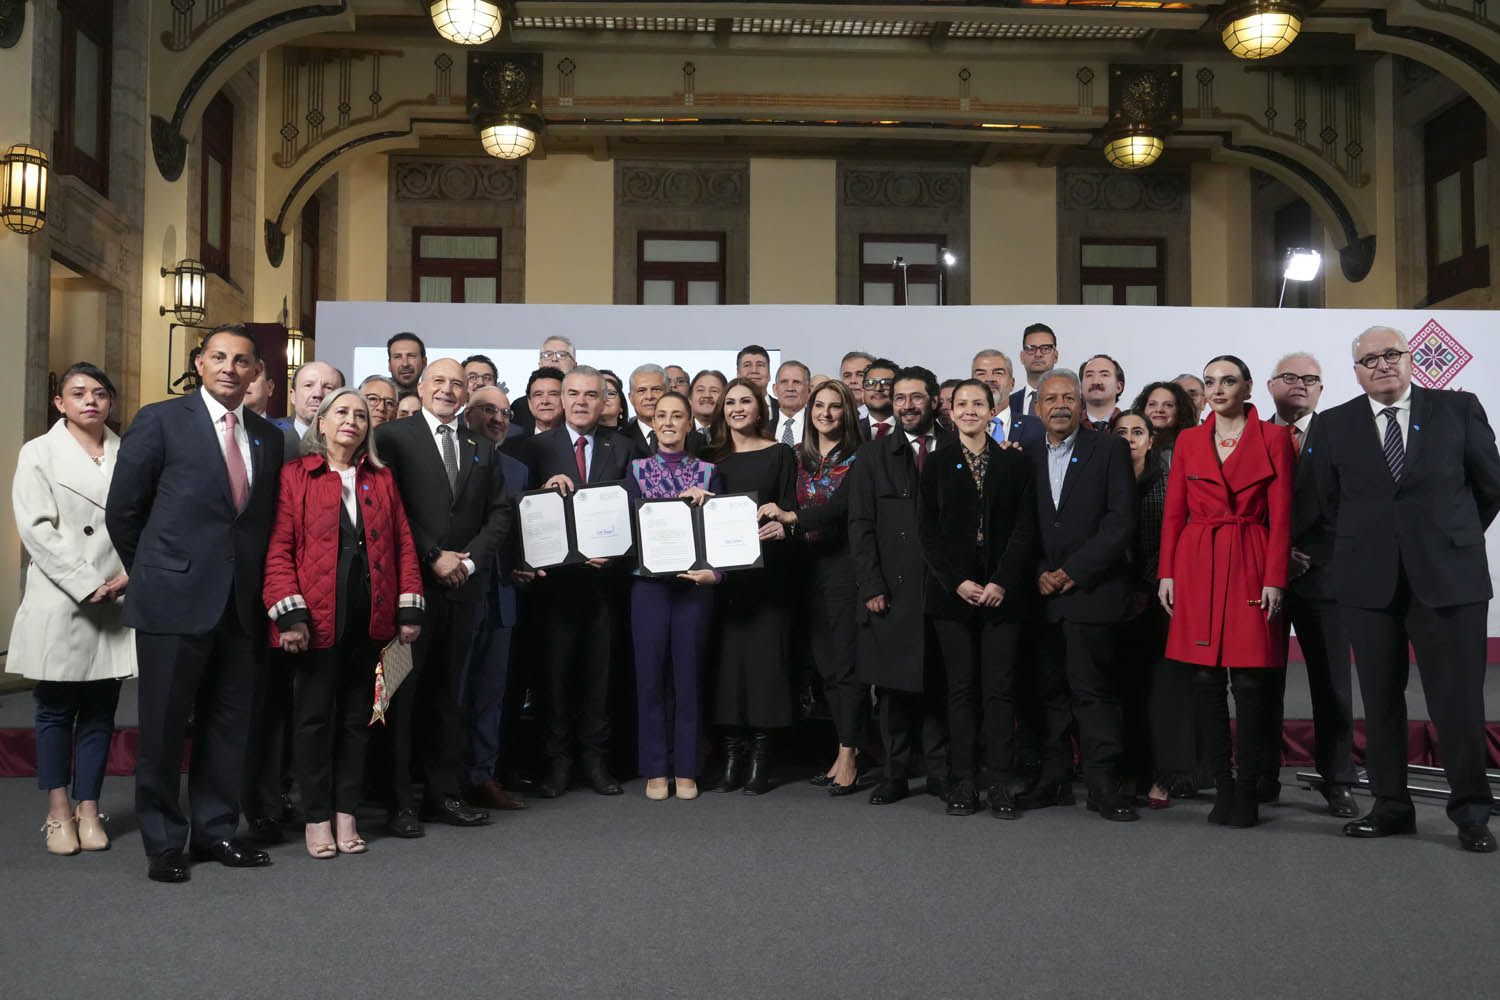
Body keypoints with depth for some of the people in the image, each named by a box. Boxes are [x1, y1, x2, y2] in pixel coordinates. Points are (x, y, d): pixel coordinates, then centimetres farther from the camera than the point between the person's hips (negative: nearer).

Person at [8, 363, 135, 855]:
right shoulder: (38, 453, 3)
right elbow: (36, 528, -6)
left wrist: (132, 574, -11)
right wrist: (88, 584, -13)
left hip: (117, 600, 2)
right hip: (59, 603, -2)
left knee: (100, 708, 6)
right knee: (56, 708, 5)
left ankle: (89, 809, 15)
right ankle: (59, 812, 15)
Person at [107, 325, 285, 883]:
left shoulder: (267, 437, 11)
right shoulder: (161, 421, -2)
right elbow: (123, 511, 0)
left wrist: (256, 582, 8)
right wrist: (153, 575, 6)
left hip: (241, 605, 4)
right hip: (175, 599, -4)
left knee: (230, 724, 11)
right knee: (163, 727, 4)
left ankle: (215, 831, 24)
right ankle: (163, 843, 17)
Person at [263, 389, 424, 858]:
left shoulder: (381, 479, 13)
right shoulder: (294, 476, 1)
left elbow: (402, 544, 10)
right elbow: (279, 549, -5)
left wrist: (409, 608, 2)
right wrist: (289, 613, -13)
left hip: (369, 618, 4)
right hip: (317, 618, -4)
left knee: (357, 714, 9)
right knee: (314, 715, 2)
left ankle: (346, 814, 19)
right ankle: (317, 818, 13)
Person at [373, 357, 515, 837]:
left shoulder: (482, 449, 15)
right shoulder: (393, 437, 0)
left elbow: (501, 513, 11)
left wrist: (470, 560, -3)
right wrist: (433, 557, -12)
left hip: (461, 586, 5)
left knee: (446, 691, 10)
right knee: (402, 690, 0)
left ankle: (444, 793, 17)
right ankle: (400, 801, 6)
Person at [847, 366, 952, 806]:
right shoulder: (873, 456, 7)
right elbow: (861, 526, 3)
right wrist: (871, 586, -5)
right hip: (892, 591, 0)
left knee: (940, 683, 4)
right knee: (893, 684, 4)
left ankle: (940, 773, 14)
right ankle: (895, 774, 13)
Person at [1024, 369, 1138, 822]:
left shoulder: (1109, 450, 3)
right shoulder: (1029, 459, 15)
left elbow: (1121, 520, -6)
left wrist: (1073, 571, -11)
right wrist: (1039, 574, -3)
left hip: (1091, 592, -4)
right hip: (1043, 595, 4)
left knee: (1093, 689, -4)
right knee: (1048, 690, 7)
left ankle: (1103, 784, 4)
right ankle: (1053, 780, 15)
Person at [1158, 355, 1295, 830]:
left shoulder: (1273, 438, 3)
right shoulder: (1188, 441, 10)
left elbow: (1281, 515, -1)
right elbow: (1173, 512, 10)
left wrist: (1274, 579, -7)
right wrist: (1167, 572, 2)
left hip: (1250, 564, -2)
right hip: (1196, 564, 3)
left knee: (1250, 678, -5)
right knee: (1205, 677, 2)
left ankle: (1247, 789, 7)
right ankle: (1221, 785, 12)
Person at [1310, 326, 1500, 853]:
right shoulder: (1334, 425, 7)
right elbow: (1329, 502, 13)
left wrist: (1456, 536, 14)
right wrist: (1363, 543, 10)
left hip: (1448, 576, -2)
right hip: (1369, 581, 2)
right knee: (1380, 698, 7)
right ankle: (1391, 805, 17)